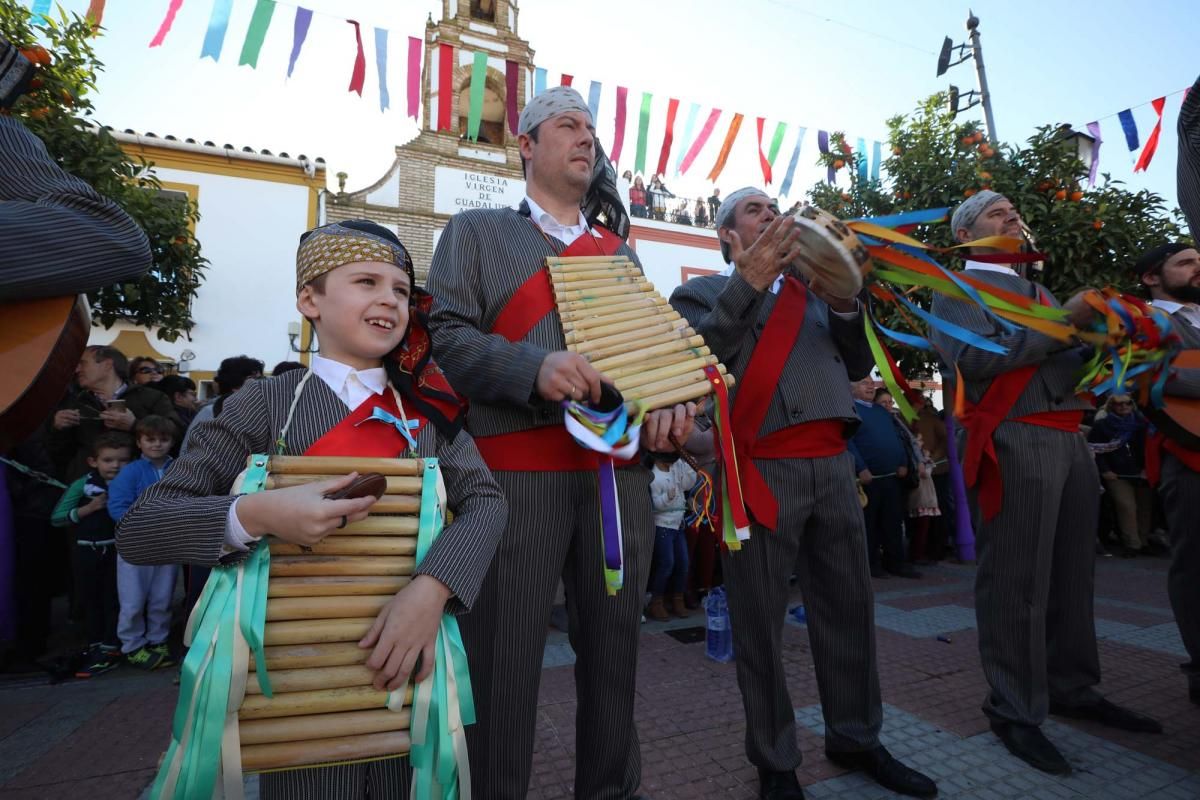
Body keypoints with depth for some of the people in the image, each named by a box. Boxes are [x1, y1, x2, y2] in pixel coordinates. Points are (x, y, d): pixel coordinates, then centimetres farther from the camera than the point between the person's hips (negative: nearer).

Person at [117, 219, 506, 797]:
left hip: (407, 661, 3)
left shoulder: (428, 405, 1)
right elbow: (137, 530, -8)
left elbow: (485, 501, -10)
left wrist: (431, 589, -27)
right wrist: (255, 515, -27)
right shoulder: (264, 405, -7)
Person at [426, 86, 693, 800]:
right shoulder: (477, 231, 10)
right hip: (517, 469, -4)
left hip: (621, 469, 5)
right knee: (505, 655, 2)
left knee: (615, 646, 14)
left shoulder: (619, 250, 23)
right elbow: (447, 335, -2)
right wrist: (535, 368, -19)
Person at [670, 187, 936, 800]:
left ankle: (855, 738, 32)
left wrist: (843, 304, -1)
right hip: (760, 468, -5)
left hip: (832, 465, 5)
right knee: (760, 622, 4)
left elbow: (859, 366, 16)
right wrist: (747, 281, -14)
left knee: (849, 609, 13)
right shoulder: (702, 292, 8)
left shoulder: (811, 288, 22)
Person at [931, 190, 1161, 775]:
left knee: (1072, 576, 13)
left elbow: (1067, 364, 22)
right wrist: (1065, 323, -12)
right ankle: (1014, 711, 7)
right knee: (1017, 581, -4)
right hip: (1016, 441, -8)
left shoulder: (1037, 290, 26)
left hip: (1069, 438, 8)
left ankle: (1072, 689, 27)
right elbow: (976, 357, -16)